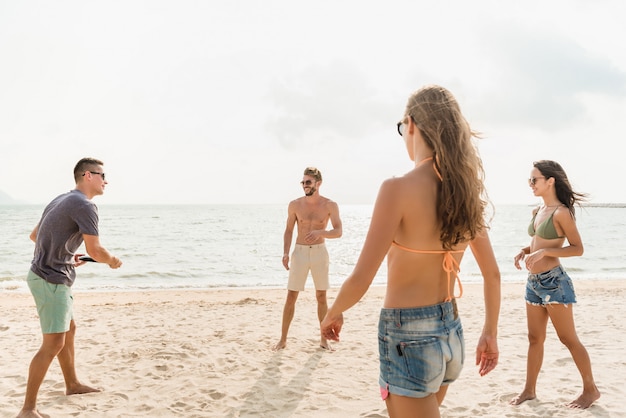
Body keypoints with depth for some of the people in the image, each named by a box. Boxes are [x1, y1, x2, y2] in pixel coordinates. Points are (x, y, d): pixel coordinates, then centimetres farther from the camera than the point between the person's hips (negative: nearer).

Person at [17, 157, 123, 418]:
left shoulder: (61, 201, 14)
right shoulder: (85, 206, -16)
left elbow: (34, 235, 23)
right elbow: (95, 251, -20)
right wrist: (112, 260, 1)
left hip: (44, 274, 11)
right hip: (52, 280, -11)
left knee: (69, 329, 23)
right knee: (53, 343, -10)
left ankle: (72, 384, 39)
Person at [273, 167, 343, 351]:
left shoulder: (330, 205, -5)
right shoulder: (295, 205, -1)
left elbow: (338, 232, -10)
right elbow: (289, 231, 6)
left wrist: (320, 232, -29)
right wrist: (286, 253, -7)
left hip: (320, 253, 0)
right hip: (300, 252, 0)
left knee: (321, 297, 7)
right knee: (291, 297, 0)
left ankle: (324, 339, 18)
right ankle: (283, 339, 9)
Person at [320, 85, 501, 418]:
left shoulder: (399, 189, -20)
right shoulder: (466, 191, 1)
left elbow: (360, 280, -20)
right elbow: (493, 274, 9)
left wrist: (333, 314, 0)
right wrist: (490, 333, 21)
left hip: (408, 338, -7)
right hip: (451, 333, 7)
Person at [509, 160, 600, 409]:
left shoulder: (561, 213, -13)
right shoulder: (538, 211, 10)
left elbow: (577, 248, -15)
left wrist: (544, 252, -24)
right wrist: (525, 251, 2)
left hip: (554, 282, -8)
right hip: (533, 282, 8)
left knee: (568, 339, 1)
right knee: (535, 338, 13)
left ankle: (591, 389, 15)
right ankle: (529, 390, 22)